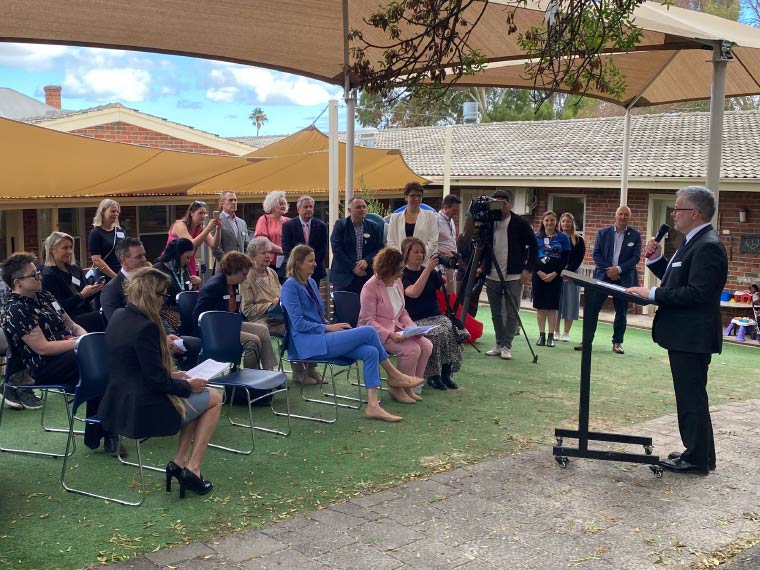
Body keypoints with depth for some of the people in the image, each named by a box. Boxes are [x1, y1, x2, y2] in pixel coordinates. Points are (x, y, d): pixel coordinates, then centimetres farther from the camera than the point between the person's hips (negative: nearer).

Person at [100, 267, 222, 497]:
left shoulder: (119, 317, 6)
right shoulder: (146, 327, -23)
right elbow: (156, 381, -20)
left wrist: (172, 375, 15)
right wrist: (187, 386, -4)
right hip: (143, 410, -9)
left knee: (196, 397, 23)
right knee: (214, 398, 8)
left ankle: (179, 462, 17)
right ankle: (191, 470, 7)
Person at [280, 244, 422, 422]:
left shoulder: (311, 283, 18)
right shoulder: (290, 286, -9)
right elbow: (299, 324, -15)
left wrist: (333, 326, 4)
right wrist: (329, 328, -14)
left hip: (320, 336, 9)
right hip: (308, 344, -9)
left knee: (370, 352, -15)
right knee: (368, 332, -17)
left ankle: (372, 406, -16)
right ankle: (394, 375, 2)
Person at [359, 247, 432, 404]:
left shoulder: (397, 282, 9)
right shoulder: (370, 287, -15)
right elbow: (368, 320, -18)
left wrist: (412, 327, -2)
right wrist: (390, 334, -28)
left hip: (396, 328, 8)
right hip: (377, 332, -8)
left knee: (426, 345, -11)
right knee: (412, 349, -25)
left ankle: (408, 387, 2)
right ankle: (397, 389, -5)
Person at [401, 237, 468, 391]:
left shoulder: (431, 272, 15)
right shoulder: (402, 275, 0)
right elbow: (414, 293, -20)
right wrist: (428, 268, -23)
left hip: (436, 316, 4)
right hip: (415, 320, -4)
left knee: (451, 331, -28)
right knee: (436, 335, -34)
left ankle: (446, 373, -16)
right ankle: (433, 375, -17)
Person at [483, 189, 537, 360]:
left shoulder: (520, 224, -3)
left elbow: (533, 246, 0)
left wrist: (527, 269, -6)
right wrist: (482, 266, 2)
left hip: (513, 277, -4)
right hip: (492, 276, 4)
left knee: (511, 314, -3)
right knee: (496, 314, 9)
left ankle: (506, 346, 3)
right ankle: (499, 345, 18)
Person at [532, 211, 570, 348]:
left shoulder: (562, 238, 4)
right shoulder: (536, 236, 7)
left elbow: (565, 258, 0)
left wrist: (554, 274, -11)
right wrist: (539, 272, -10)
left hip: (555, 276, -1)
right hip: (539, 274, 1)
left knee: (552, 306, 0)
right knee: (540, 306, 2)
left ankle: (551, 336, 4)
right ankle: (541, 335, 8)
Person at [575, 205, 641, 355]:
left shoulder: (635, 236, 4)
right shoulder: (603, 233, 5)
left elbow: (636, 257, -3)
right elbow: (596, 254, 0)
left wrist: (618, 269, -14)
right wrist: (608, 270, -11)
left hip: (623, 279, 0)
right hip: (602, 276, 0)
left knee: (621, 312, 6)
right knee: (592, 309, -4)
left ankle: (617, 342, 16)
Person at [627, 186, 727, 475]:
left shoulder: (708, 246, -19)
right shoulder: (693, 242, 14)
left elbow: (697, 293, -26)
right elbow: (675, 280, 17)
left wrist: (652, 294, -22)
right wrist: (656, 259, 3)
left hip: (693, 337, -11)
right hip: (684, 334, 11)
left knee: (691, 397, -1)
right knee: (690, 395, 17)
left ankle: (697, 459, 9)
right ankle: (697, 452, 28)